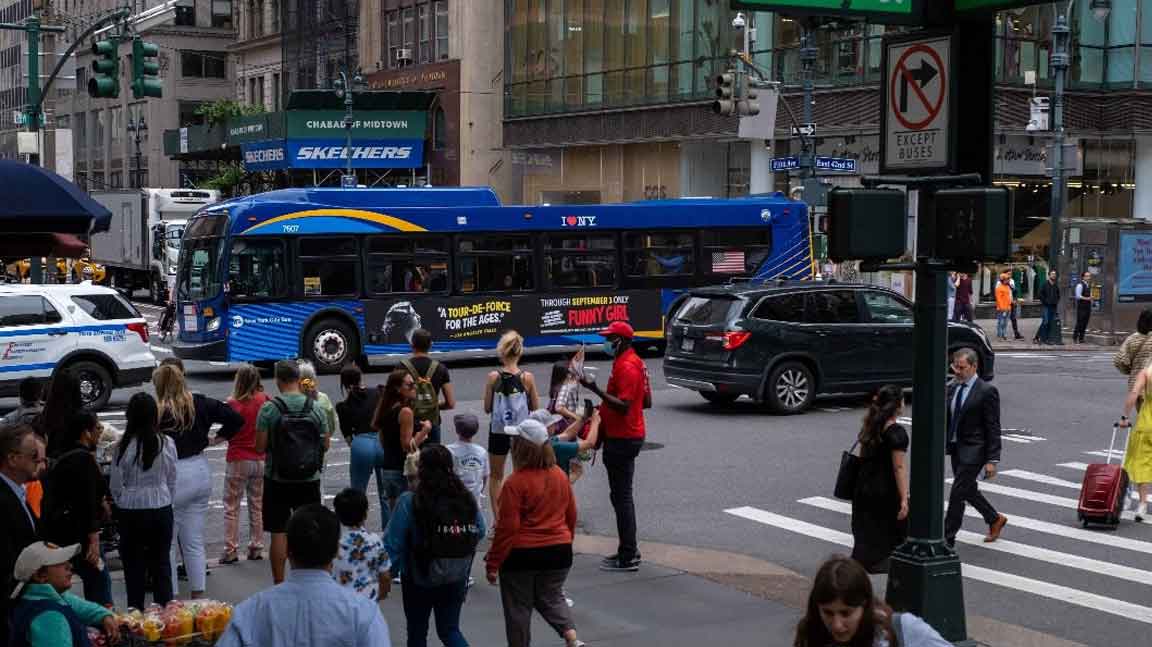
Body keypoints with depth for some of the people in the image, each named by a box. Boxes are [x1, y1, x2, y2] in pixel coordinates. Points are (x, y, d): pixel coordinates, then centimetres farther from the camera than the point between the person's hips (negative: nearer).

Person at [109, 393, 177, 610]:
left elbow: (116, 485, -4)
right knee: (162, 564, 11)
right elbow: (172, 482, 3)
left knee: (134, 567, 8)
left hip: (131, 512, -2)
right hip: (162, 509, 2)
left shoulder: (124, 445, -12)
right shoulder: (167, 444, -6)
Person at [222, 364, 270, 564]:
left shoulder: (233, 403, -11)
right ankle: (256, 549, 16)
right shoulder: (264, 401, -5)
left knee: (231, 508, 5)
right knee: (257, 506, 13)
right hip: (260, 460, 3)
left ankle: (230, 551, 3)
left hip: (237, 461, -3)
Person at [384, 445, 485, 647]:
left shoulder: (409, 502, -21)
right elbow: (480, 532, 3)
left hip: (419, 579, -3)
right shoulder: (467, 499, -10)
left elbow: (392, 543, -19)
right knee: (450, 630, 17)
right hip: (456, 580, 3)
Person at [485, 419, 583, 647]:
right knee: (552, 597, 20)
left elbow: (507, 527, -18)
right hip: (558, 552, 5)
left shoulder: (516, 483, -19)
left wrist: (493, 563, -10)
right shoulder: (560, 476, 0)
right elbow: (571, 516, 10)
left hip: (522, 554, -5)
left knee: (518, 606, 10)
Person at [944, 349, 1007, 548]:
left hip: (974, 450, -7)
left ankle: (947, 538, -2)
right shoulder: (952, 388, 8)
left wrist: (992, 460, -16)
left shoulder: (987, 391, -12)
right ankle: (995, 519, 39)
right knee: (968, 490, 18)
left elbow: (993, 428, -13)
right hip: (956, 448, 7)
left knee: (957, 493, -8)